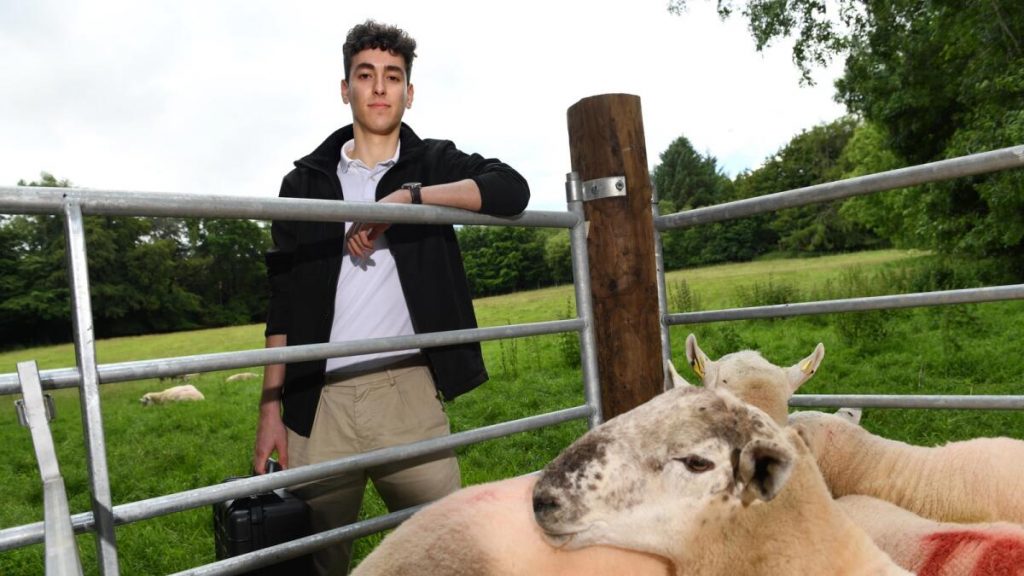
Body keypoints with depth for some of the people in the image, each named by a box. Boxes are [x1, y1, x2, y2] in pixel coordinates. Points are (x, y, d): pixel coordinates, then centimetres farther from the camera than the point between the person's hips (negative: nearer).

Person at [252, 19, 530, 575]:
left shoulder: (432, 163, 10)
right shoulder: (307, 181, 12)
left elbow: (512, 190, -9)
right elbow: (283, 303, 10)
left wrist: (406, 196, -14)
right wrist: (270, 410, 3)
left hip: (408, 389, -1)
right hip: (319, 400, 1)